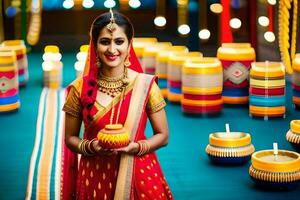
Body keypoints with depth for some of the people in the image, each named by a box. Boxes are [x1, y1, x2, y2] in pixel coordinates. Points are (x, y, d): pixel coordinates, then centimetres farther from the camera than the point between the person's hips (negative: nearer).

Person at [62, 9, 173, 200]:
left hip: (139, 176, 0)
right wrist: (91, 147, -16)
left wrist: (136, 147, -17)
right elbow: (70, 138, 3)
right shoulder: (81, 88, -6)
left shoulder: (145, 85, -8)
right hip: (95, 178, 1)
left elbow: (163, 135, 0)